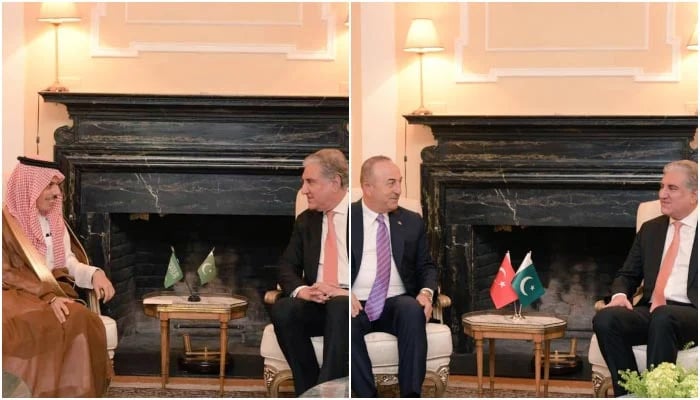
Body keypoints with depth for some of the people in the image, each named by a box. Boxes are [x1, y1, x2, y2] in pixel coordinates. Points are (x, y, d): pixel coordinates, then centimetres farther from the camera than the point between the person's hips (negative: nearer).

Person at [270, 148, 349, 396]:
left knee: (338, 306, -38)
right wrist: (302, 290, -12)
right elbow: (287, 268, 13)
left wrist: (349, 294, -24)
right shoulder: (306, 221, 16)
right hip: (317, 302, 5)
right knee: (282, 310, -26)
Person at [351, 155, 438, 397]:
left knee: (413, 311, -33)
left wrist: (427, 292, -7)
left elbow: (426, 266, 16)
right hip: (357, 304, -2)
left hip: (397, 303, 2)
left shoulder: (412, 221, 16)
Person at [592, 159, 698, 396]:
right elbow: (627, 275, 23)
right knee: (605, 319, -26)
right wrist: (620, 294, -2)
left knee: (662, 316, -39)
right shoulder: (650, 229, 21)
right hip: (651, 311, 5)